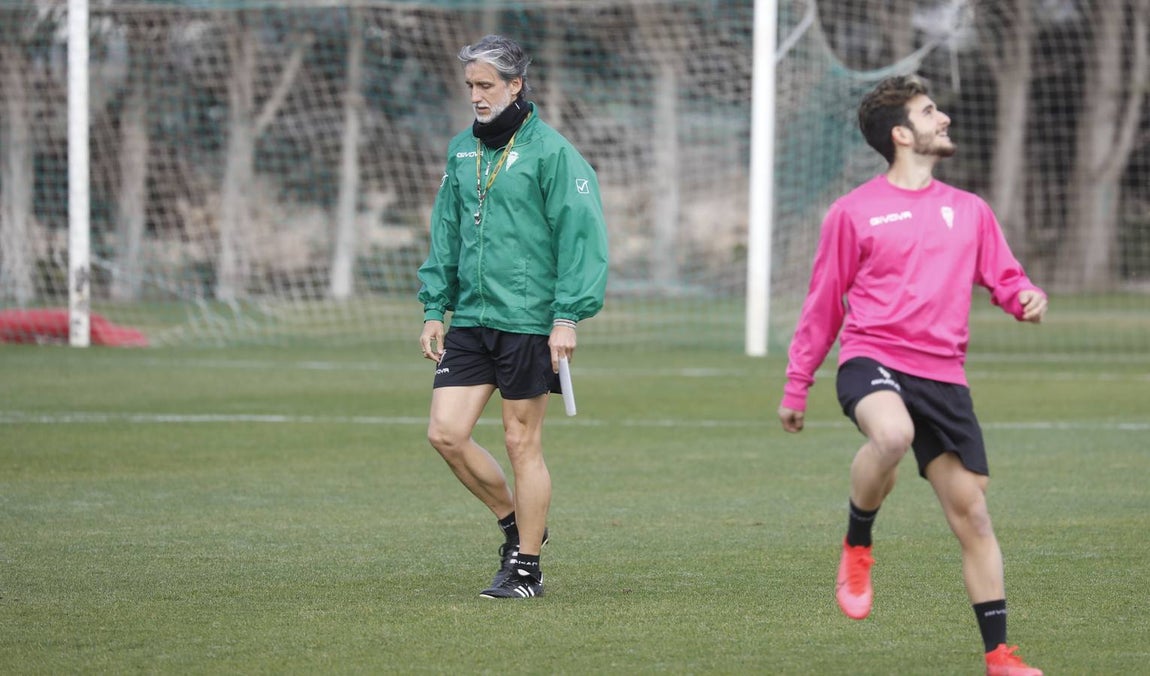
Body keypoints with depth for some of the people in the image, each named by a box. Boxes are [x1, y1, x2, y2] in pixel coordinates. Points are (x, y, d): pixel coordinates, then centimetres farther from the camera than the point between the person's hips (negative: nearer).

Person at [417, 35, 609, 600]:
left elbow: (583, 235, -11)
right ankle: (514, 522, 20)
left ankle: (526, 568, 11)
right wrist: (433, 309, 13)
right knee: (446, 433, -2)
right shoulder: (462, 151, 12)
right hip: (468, 320, 6)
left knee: (522, 443, 0)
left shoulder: (551, 151, -9)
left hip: (527, 321, -6)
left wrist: (567, 317, -16)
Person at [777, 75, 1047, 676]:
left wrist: (1027, 299, -7)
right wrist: (796, 385, 10)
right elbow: (823, 305, 9)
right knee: (892, 433, -38)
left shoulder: (969, 211, 13)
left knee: (971, 512, 1)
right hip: (872, 359, -4)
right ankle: (857, 547, -13)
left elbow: (1005, 278, 17)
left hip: (943, 374, 4)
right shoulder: (854, 213, 3)